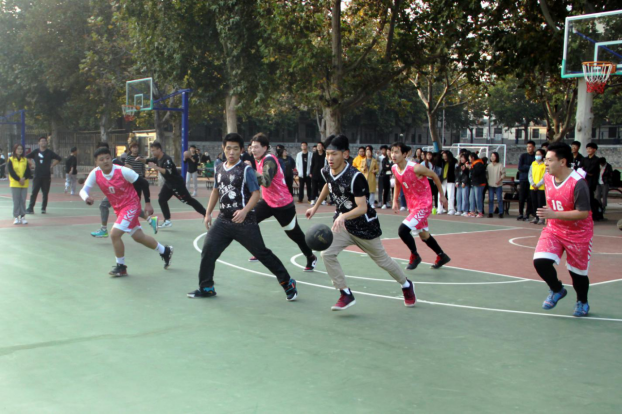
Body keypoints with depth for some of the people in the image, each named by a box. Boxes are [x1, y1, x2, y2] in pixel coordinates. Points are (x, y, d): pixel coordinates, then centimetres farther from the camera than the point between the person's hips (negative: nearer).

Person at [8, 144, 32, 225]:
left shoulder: (25, 160, 9)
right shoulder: (11, 160, 1)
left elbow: (28, 171, 2)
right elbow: (11, 172, -6)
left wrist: (24, 178, -14)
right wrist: (18, 179, -13)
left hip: (24, 184, 2)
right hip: (15, 183, -2)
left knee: (23, 201, 2)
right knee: (16, 201, -1)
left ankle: (23, 217, 8)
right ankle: (16, 217, 4)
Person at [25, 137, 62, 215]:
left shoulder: (49, 152, 4)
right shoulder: (35, 152, 7)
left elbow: (59, 159, 9)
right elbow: (27, 157, 19)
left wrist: (52, 165, 3)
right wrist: (32, 164, 8)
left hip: (47, 176, 0)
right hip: (37, 176, 0)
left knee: (45, 193, 3)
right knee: (34, 192, -4)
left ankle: (44, 208, 12)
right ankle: (30, 208, -3)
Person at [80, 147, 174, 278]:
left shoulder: (123, 171, -23)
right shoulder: (95, 174, -10)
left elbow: (144, 183, -14)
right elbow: (84, 190, -11)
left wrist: (147, 203, -11)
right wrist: (86, 197, -35)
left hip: (131, 205, -6)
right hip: (118, 208, 6)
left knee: (115, 234, -19)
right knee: (138, 237, 17)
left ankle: (121, 267, 0)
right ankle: (165, 251, 39)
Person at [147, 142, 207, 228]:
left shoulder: (166, 159, -27)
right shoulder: (158, 158, 3)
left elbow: (168, 172, -41)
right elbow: (149, 161, 22)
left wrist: (156, 167, -46)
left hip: (177, 184, -10)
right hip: (168, 183, 10)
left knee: (188, 200, -5)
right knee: (161, 199, 6)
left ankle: (206, 214, 2)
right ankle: (167, 221, 10)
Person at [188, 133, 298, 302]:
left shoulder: (246, 169, -9)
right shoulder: (219, 169, 10)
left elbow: (256, 193, -13)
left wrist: (245, 211, -27)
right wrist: (208, 213, 19)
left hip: (244, 220, -6)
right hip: (224, 220, 6)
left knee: (262, 253, -2)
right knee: (208, 250, -3)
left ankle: (288, 283, 12)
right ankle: (206, 288, 13)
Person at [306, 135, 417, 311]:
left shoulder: (355, 177, -30)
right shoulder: (326, 172, -9)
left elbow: (362, 207, -34)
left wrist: (343, 216, -51)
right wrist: (316, 207, 21)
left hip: (365, 225, -6)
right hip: (343, 223, 6)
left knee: (383, 261, 11)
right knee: (327, 254, -15)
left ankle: (407, 286, 40)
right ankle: (346, 295, -2)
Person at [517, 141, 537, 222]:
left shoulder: (536, 156, 5)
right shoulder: (523, 156, 6)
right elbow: (520, 168, -2)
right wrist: (530, 167, -7)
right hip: (523, 180, 1)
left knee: (530, 199, -3)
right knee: (521, 198, 0)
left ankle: (527, 215, 4)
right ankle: (520, 214, 12)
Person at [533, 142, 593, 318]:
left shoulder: (578, 183, -25)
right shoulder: (548, 178, -3)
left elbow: (583, 213, -28)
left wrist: (554, 215, -33)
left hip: (578, 234, -5)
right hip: (553, 229, 5)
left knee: (578, 271, 8)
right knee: (540, 261, -15)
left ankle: (582, 302, 38)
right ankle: (557, 290, 14)